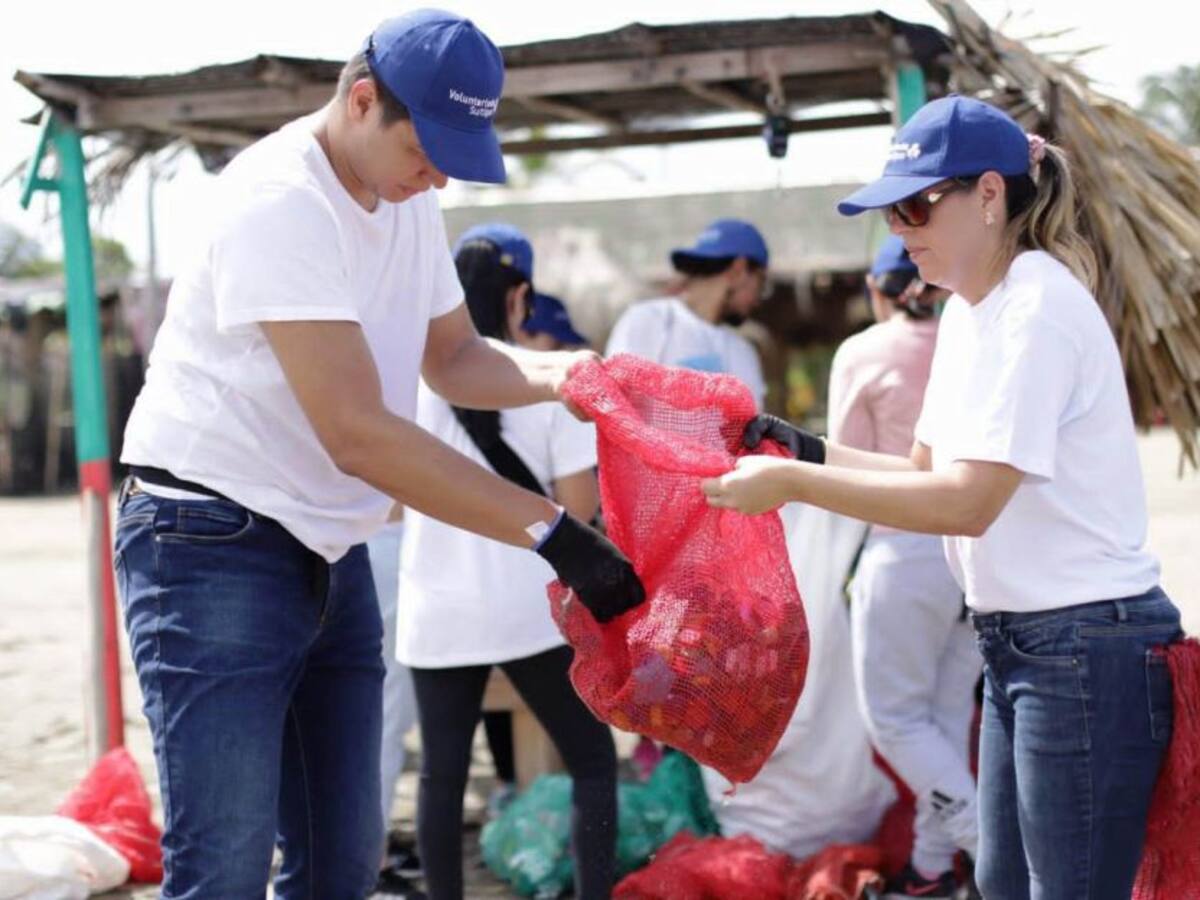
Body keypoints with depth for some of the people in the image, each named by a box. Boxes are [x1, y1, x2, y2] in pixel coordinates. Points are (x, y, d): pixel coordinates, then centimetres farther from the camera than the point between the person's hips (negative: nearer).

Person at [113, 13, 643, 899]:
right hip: (216, 546, -9)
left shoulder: (409, 198, 7)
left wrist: (562, 373, -5)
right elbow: (358, 435, -26)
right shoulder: (281, 201, -21)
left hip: (331, 554, 9)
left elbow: (454, 358, 17)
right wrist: (551, 529, -26)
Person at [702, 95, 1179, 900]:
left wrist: (791, 485, -23)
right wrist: (807, 451, 0)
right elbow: (931, 472, 14)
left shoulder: (1037, 308, -19)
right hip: (1020, 644, 10)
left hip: (1088, 647, -10)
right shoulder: (967, 313, 11)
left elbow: (969, 501, -25)